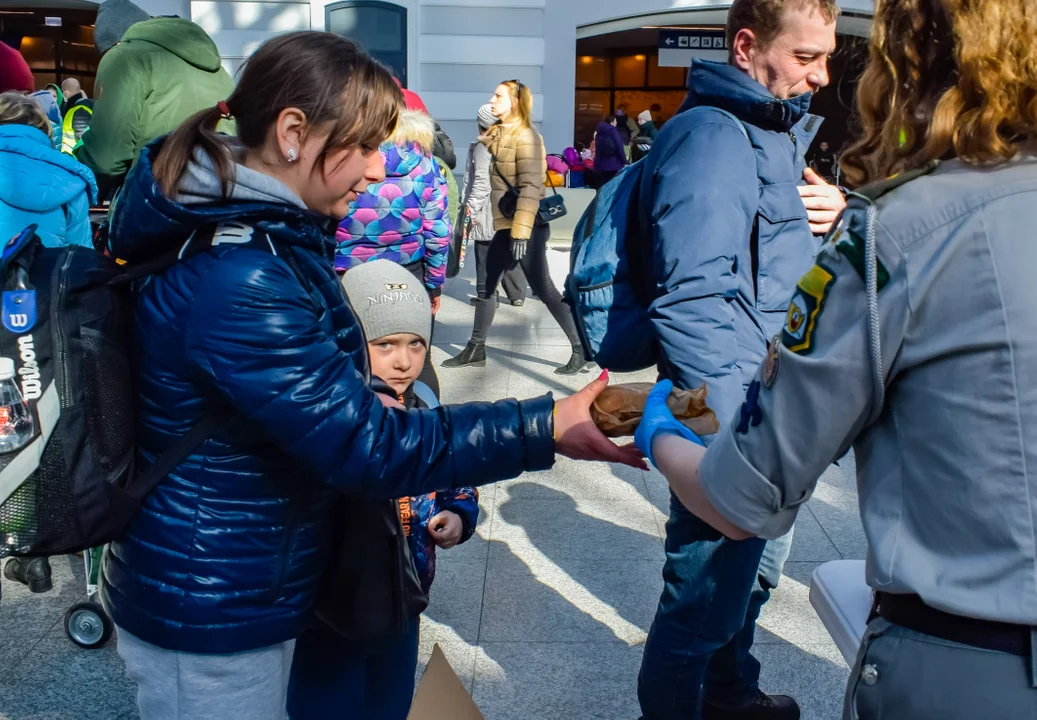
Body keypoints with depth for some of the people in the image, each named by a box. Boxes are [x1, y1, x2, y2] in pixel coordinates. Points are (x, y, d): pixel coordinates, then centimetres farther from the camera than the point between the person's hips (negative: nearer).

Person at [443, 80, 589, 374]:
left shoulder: (525, 137, -15)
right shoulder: (500, 135, 13)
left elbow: (530, 188, -23)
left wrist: (521, 232, -28)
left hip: (527, 226, -9)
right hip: (506, 224, 9)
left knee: (543, 288, -7)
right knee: (487, 285, 12)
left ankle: (582, 348, 1)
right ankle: (475, 349, 23)